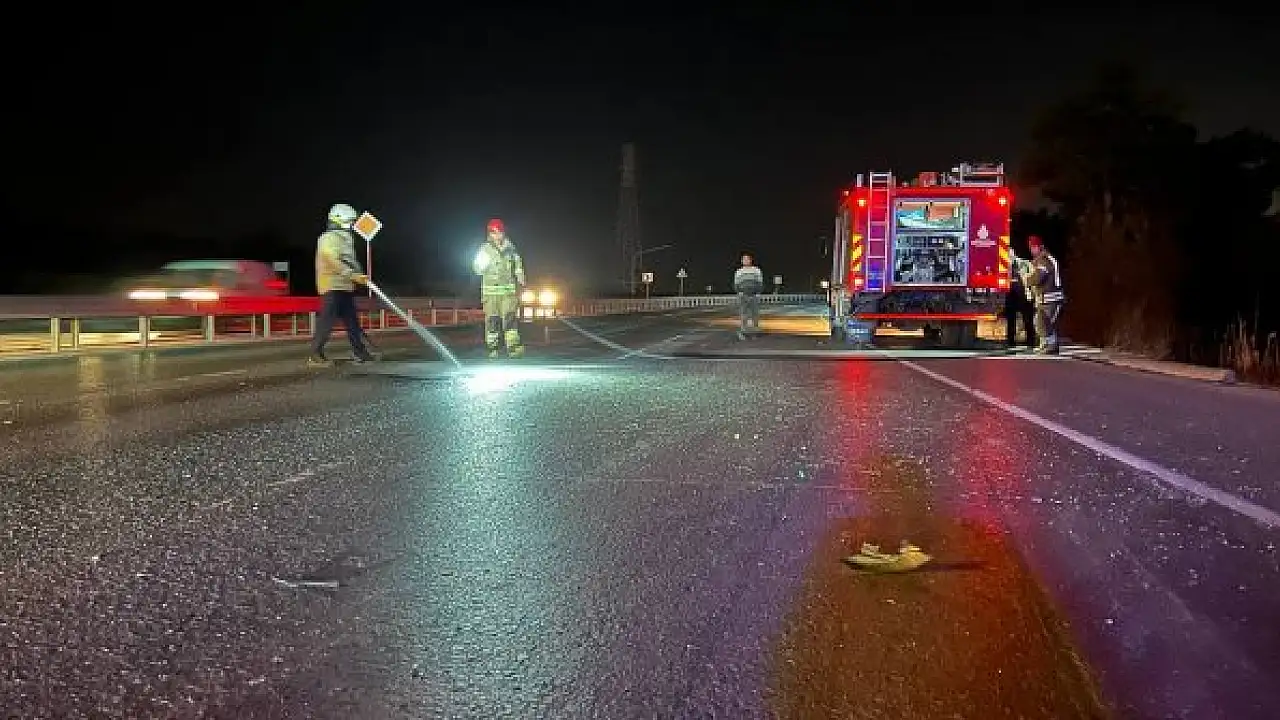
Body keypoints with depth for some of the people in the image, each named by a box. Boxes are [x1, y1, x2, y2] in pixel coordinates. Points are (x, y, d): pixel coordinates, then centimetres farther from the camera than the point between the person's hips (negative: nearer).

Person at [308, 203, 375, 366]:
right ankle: (315, 354, -7)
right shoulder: (328, 239, -9)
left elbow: (350, 262, 23)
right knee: (327, 320, -11)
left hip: (345, 287, 9)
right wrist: (353, 276, -25)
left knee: (352, 320, 9)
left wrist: (360, 277, 7)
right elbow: (334, 263, -21)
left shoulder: (345, 239, 21)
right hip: (332, 286, -9)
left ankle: (360, 352, 12)